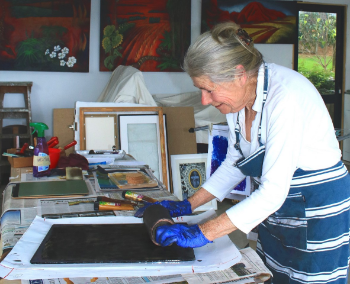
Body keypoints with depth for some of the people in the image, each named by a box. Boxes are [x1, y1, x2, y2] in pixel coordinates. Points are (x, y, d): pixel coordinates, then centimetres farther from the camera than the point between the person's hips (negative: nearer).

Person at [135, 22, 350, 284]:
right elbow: (234, 165, 12)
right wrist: (187, 206, 6)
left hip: (321, 215, -7)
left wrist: (202, 233, -28)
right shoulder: (240, 99, -2)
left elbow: (273, 192, -30)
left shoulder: (285, 95, -28)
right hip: (277, 218, 7)